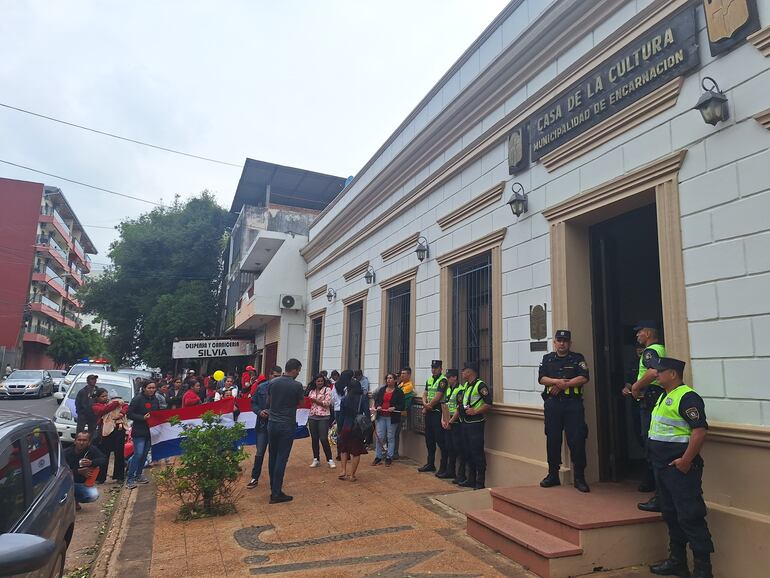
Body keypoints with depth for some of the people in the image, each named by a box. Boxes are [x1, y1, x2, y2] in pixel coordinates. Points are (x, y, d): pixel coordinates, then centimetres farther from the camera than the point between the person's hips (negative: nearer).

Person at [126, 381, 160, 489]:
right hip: (139, 432, -6)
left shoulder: (155, 399, 9)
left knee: (145, 454, 12)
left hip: (150, 431, 6)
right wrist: (143, 417, -22)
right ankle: (130, 479, -4)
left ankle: (138, 475, 26)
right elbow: (129, 414, -13)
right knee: (138, 454, -12)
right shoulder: (138, 399, -11)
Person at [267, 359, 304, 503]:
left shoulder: (273, 382, 0)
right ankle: (276, 494, 3)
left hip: (272, 423, 5)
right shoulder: (297, 385, -13)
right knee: (281, 459, -1)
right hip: (287, 425, -5)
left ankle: (273, 489, 25)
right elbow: (301, 403, 0)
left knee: (272, 457, 14)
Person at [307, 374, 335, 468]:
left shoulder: (327, 390, -2)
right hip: (312, 417, 5)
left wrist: (315, 400, -13)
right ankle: (316, 459, 18)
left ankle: (330, 460, 5)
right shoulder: (311, 391, 13)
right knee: (314, 439, 7)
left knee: (324, 439, -6)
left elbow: (327, 403, -10)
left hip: (323, 417, -5)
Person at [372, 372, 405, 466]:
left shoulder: (399, 392, -1)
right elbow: (376, 401, 14)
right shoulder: (381, 390, 12)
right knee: (379, 437, 2)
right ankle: (378, 457, 12)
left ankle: (389, 457, 14)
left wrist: (394, 408, -20)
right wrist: (377, 406, -6)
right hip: (381, 416, 3)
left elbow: (401, 405, -4)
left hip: (392, 417, -3)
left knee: (390, 437, 4)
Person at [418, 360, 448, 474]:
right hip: (429, 413, 9)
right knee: (429, 439, 15)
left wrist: (428, 406, -6)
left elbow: (438, 397, -17)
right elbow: (425, 394, 14)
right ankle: (430, 464, 26)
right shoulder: (429, 380, 15)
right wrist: (425, 404, -5)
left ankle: (444, 467, 0)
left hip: (438, 413, -9)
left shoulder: (443, 380, -11)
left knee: (440, 440, -7)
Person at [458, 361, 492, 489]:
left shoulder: (480, 385, -12)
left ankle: (480, 482, 3)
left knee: (478, 453, -4)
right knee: (469, 452, 14)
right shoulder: (466, 385, 15)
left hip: (476, 423, -9)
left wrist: (475, 411, -21)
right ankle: (471, 480, 24)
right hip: (465, 423, 9)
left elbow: (489, 404, -18)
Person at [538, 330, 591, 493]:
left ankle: (579, 478, 4)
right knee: (552, 439, 7)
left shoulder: (577, 358, 8)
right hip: (552, 404, 2)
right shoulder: (547, 358, 14)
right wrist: (557, 381, -14)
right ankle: (553, 475, 18)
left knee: (577, 440, -5)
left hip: (573, 404, -2)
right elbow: (541, 378, 2)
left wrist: (563, 385, -11)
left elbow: (584, 378, -6)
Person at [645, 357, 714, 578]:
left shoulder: (687, 397, -17)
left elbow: (700, 430, -24)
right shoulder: (664, 396, 14)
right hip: (662, 466, 10)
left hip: (680, 467, -10)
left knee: (690, 517, -2)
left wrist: (685, 460, -24)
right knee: (671, 515, 18)